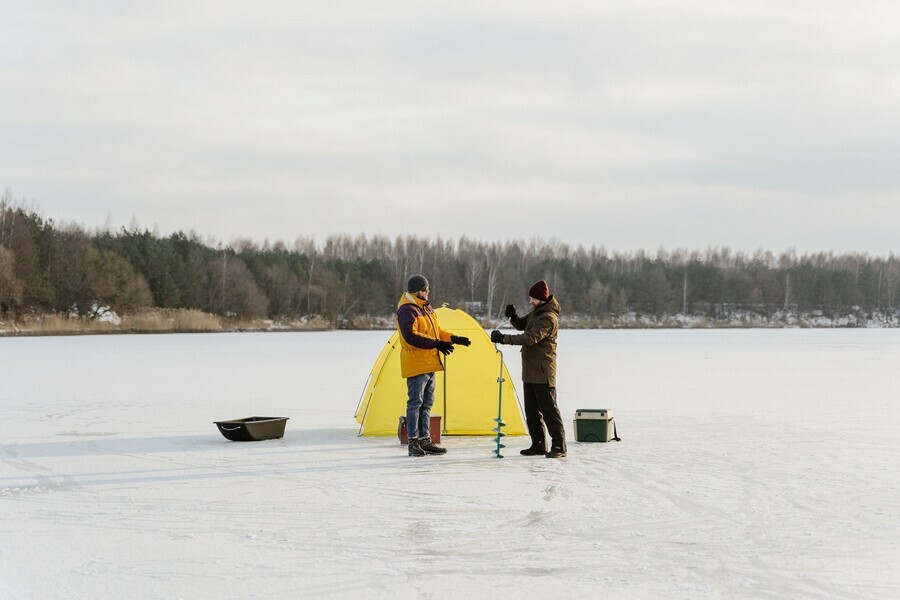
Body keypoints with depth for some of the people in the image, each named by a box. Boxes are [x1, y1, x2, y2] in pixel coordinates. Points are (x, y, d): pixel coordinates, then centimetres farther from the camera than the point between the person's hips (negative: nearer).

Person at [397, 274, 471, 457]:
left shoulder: (426, 308, 15)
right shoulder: (407, 310, -15)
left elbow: (436, 331, 24)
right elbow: (411, 336, -25)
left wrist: (453, 338, 10)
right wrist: (436, 344, -27)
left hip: (429, 364, 9)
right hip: (415, 364, -9)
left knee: (427, 403, 11)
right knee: (415, 402, -6)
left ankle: (425, 440, 16)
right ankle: (413, 442, -2)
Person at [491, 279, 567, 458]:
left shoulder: (548, 318, -20)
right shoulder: (537, 311, 11)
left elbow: (530, 338, -29)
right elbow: (522, 325, 22)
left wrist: (504, 339, -32)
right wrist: (513, 317, -2)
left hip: (543, 372, -10)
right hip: (530, 371, 10)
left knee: (548, 408, -8)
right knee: (532, 411, 12)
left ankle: (559, 446, -5)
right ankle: (538, 445, 19)